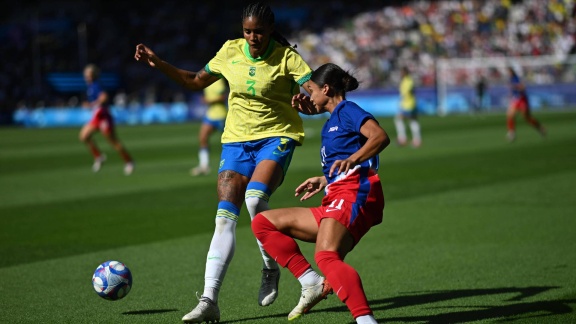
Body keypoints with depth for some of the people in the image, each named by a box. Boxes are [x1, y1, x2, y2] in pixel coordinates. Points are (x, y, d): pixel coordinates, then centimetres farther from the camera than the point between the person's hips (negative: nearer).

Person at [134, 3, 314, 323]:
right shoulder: (230, 51, 3)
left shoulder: (286, 57, -9)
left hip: (277, 138, -4)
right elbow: (197, 81, 18)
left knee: (255, 198, -30)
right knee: (225, 216, -10)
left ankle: (271, 269, -3)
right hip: (237, 140, 4)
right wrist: (158, 64, 10)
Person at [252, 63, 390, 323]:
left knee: (326, 256, -35)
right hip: (335, 204, 10)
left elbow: (380, 136, -17)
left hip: (354, 196, -10)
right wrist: (324, 181, 40)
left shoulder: (347, 110, 1)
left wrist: (352, 159, -30)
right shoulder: (329, 125, 27)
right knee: (262, 222, 10)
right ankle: (312, 283, -3)